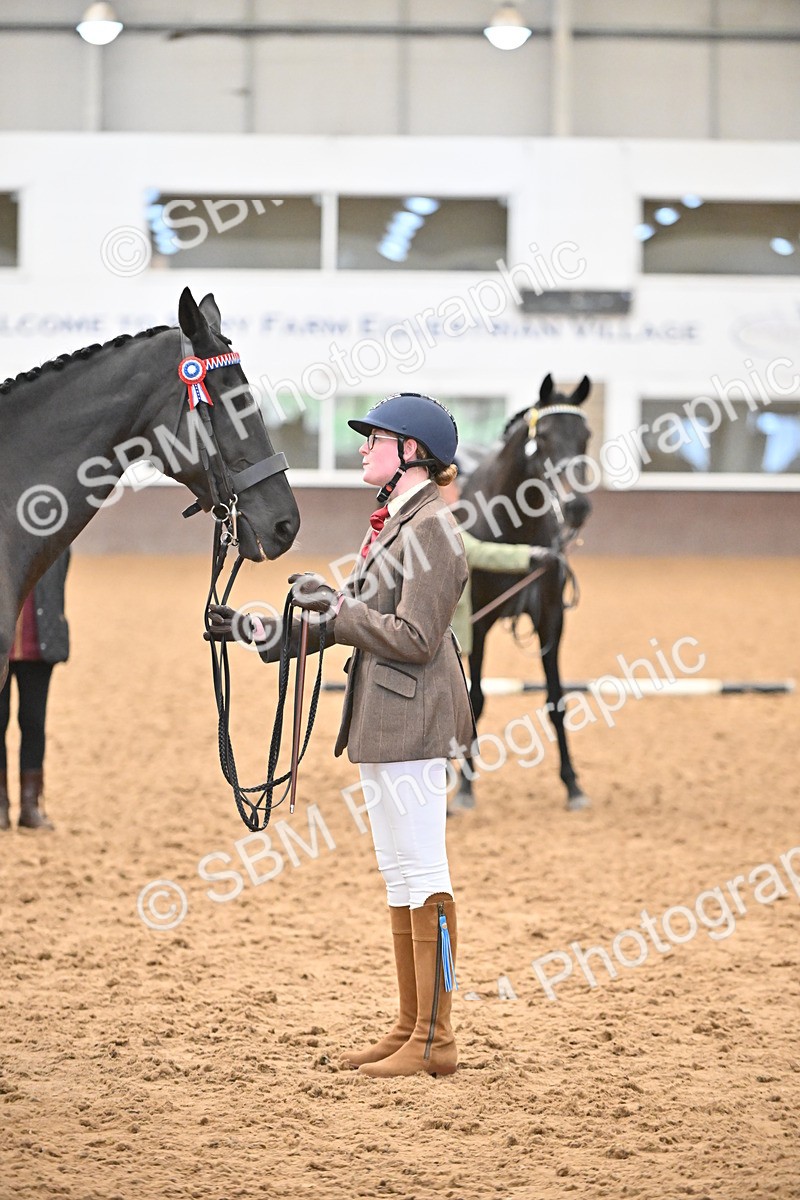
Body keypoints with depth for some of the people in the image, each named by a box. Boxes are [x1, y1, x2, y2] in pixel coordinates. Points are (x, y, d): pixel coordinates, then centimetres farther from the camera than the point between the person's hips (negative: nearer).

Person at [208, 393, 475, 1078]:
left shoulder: (431, 528, -15)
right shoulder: (396, 523, 16)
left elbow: (414, 637, -21)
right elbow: (358, 622, 19)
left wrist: (333, 608, -14)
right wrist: (265, 632, 14)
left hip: (411, 722, -11)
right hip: (384, 720, 11)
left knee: (423, 875, -7)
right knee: (400, 875, 14)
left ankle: (435, 1041, -4)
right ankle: (410, 1027, 20)